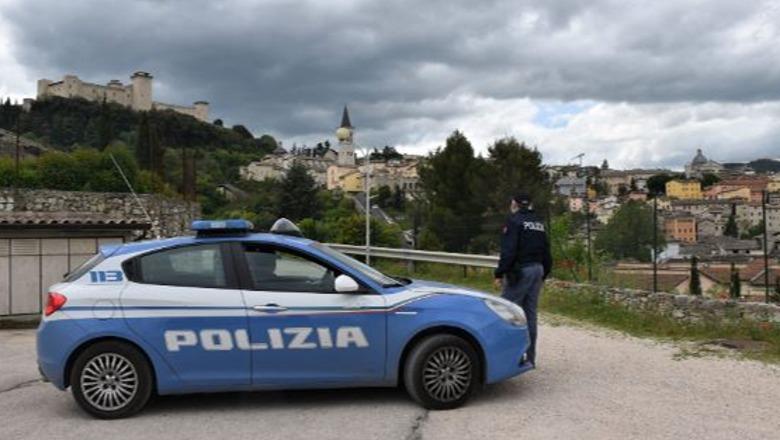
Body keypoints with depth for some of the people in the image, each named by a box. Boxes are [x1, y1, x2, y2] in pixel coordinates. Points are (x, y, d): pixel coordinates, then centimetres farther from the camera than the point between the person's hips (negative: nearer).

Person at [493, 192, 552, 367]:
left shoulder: (514, 221, -8)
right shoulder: (539, 223, 16)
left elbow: (508, 251, -16)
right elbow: (546, 252, 17)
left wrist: (500, 273, -14)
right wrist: (543, 273, 23)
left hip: (520, 270, -8)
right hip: (537, 269, 8)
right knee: (530, 313, 10)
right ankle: (530, 357, 14)